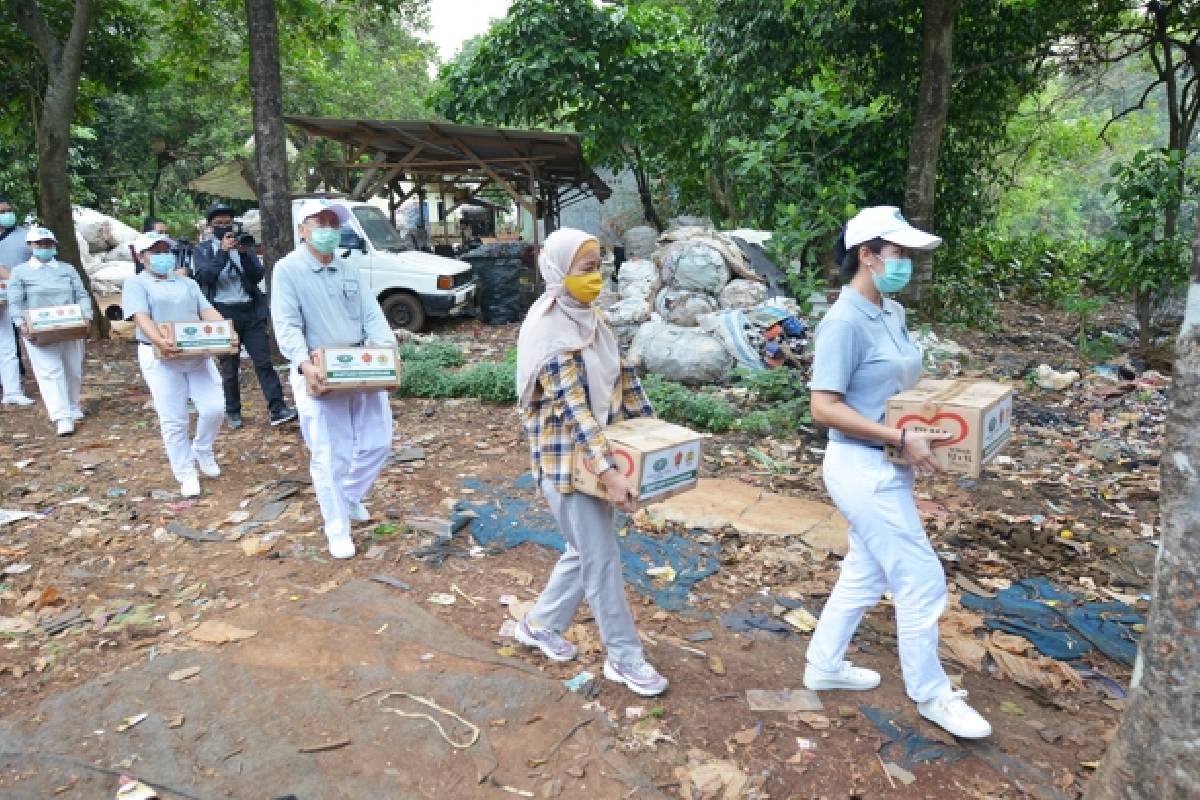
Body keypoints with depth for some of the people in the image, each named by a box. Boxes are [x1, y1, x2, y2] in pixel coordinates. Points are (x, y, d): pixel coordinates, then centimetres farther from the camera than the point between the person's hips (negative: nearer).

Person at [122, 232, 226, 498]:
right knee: (173, 420, -3)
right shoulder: (136, 284, 3)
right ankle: (186, 475, 9)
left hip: (197, 354, 4)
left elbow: (208, 312, 9)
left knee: (214, 407, -3)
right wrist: (160, 341, -32)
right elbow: (142, 317, -13)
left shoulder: (187, 283, 20)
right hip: (161, 358, -4)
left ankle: (202, 449, 25)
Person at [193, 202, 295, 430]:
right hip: (223, 313, -1)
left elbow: (258, 275, 0)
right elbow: (204, 276, -10)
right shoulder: (202, 250, 6)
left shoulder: (244, 246, 11)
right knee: (229, 367, 5)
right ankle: (232, 412, 17)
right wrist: (223, 251, -16)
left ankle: (278, 410, -9)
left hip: (251, 311, 1)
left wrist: (243, 253, -15)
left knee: (263, 361, -5)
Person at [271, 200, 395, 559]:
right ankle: (338, 530, 16)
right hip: (318, 372, -5)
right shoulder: (288, 269, -6)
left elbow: (373, 317, 5)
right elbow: (287, 326, -15)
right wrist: (305, 365, -31)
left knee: (377, 443, 12)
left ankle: (350, 496, 39)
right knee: (330, 455, 1)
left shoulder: (351, 271, 12)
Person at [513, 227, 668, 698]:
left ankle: (540, 625, 37)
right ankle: (624, 658, 18)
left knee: (587, 550, 18)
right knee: (602, 558, 2)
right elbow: (572, 408, -27)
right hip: (566, 459, -8)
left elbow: (623, 378, 12)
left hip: (595, 449, 9)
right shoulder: (548, 330, -20)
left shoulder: (590, 320, 6)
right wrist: (608, 472, -32)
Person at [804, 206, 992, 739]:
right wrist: (903, 439, -24)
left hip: (885, 467, 9)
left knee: (865, 574, 19)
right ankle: (931, 694, 24)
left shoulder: (892, 312, 7)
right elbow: (825, 407, -24)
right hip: (862, 468, -9)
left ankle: (824, 665, 37)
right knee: (922, 580, 3)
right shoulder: (844, 322, -20)